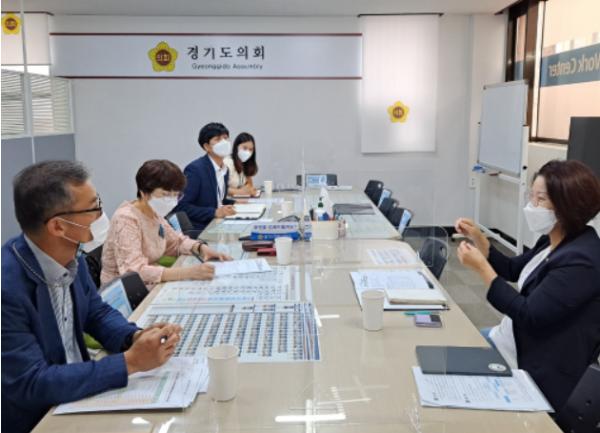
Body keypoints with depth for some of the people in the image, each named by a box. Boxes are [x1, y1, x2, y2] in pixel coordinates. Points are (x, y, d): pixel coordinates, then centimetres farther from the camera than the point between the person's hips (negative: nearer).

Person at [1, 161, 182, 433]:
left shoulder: (69, 255, -6)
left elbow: (97, 313, 8)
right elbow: (31, 384, -26)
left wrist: (137, 337, -11)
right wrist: (130, 362, -26)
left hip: (77, 394, 6)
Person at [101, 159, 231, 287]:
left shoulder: (154, 214, 2)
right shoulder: (126, 219, -21)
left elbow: (176, 241, 17)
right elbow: (134, 271, -32)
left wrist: (201, 247, -4)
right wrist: (188, 272, -38)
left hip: (150, 288, 8)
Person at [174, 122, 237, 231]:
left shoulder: (224, 169, 11)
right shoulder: (195, 169, -14)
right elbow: (181, 206, -19)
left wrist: (233, 204, 4)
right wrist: (214, 212, -25)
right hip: (198, 229, -8)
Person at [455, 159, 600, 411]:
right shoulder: (554, 241, 1)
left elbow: (529, 316, -28)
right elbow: (512, 270, 15)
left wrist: (481, 267, -25)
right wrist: (477, 237, 1)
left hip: (539, 372, -9)